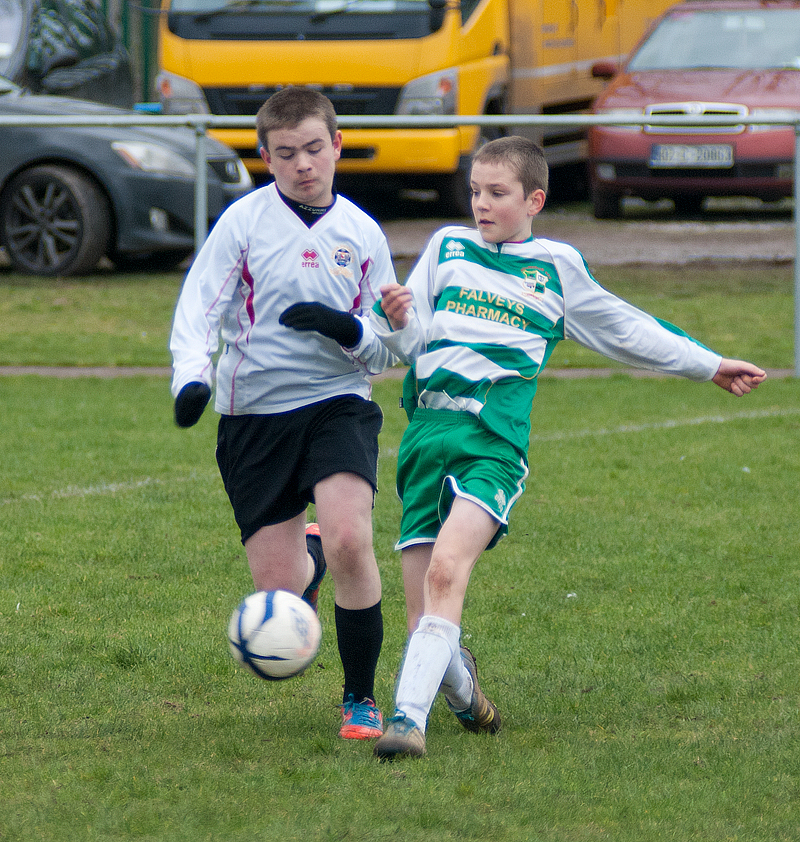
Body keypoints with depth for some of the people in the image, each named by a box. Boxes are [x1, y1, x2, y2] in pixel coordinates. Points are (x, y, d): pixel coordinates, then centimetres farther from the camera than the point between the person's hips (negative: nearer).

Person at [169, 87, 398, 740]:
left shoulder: (362, 234, 6)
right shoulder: (244, 221, 0)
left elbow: (386, 350, 10)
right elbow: (197, 310, -4)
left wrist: (347, 330, -13)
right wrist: (192, 377, -24)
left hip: (337, 404, 0)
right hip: (254, 415, 0)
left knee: (350, 540, -26)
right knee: (277, 592, -3)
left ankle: (361, 697, -7)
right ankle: (308, 556, 39)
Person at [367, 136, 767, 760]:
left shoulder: (556, 267, 15)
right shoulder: (447, 248, 19)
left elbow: (624, 330, 27)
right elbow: (411, 342, 16)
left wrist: (711, 366, 31)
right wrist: (397, 319, -8)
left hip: (494, 434, -3)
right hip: (428, 430, 3)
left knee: (446, 568, -28)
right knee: (423, 615, -3)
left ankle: (409, 720, -34)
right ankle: (463, 692, 28)